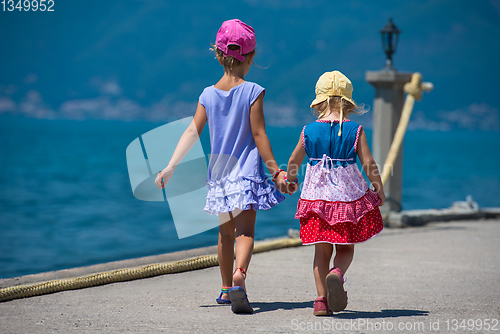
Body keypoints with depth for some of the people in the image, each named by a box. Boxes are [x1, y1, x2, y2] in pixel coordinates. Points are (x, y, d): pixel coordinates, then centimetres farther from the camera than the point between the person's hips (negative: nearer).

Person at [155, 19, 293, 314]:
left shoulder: (208, 95, 4)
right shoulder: (253, 92, -8)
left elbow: (192, 132, -1)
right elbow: (259, 135, -10)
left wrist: (170, 167, 1)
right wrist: (276, 171, -5)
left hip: (220, 173, 4)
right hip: (246, 173, -4)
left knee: (226, 234, 18)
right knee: (245, 232, -10)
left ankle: (226, 288, 29)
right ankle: (239, 275, -35)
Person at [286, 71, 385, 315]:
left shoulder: (309, 131, -1)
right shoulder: (355, 131, -6)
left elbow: (294, 161, 11)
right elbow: (368, 164, -7)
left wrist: (290, 180, 32)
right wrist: (379, 189, 9)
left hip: (316, 194, 1)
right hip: (348, 194, -1)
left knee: (322, 249, 11)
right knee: (346, 247, 13)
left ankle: (322, 299, 5)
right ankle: (337, 273, -19)